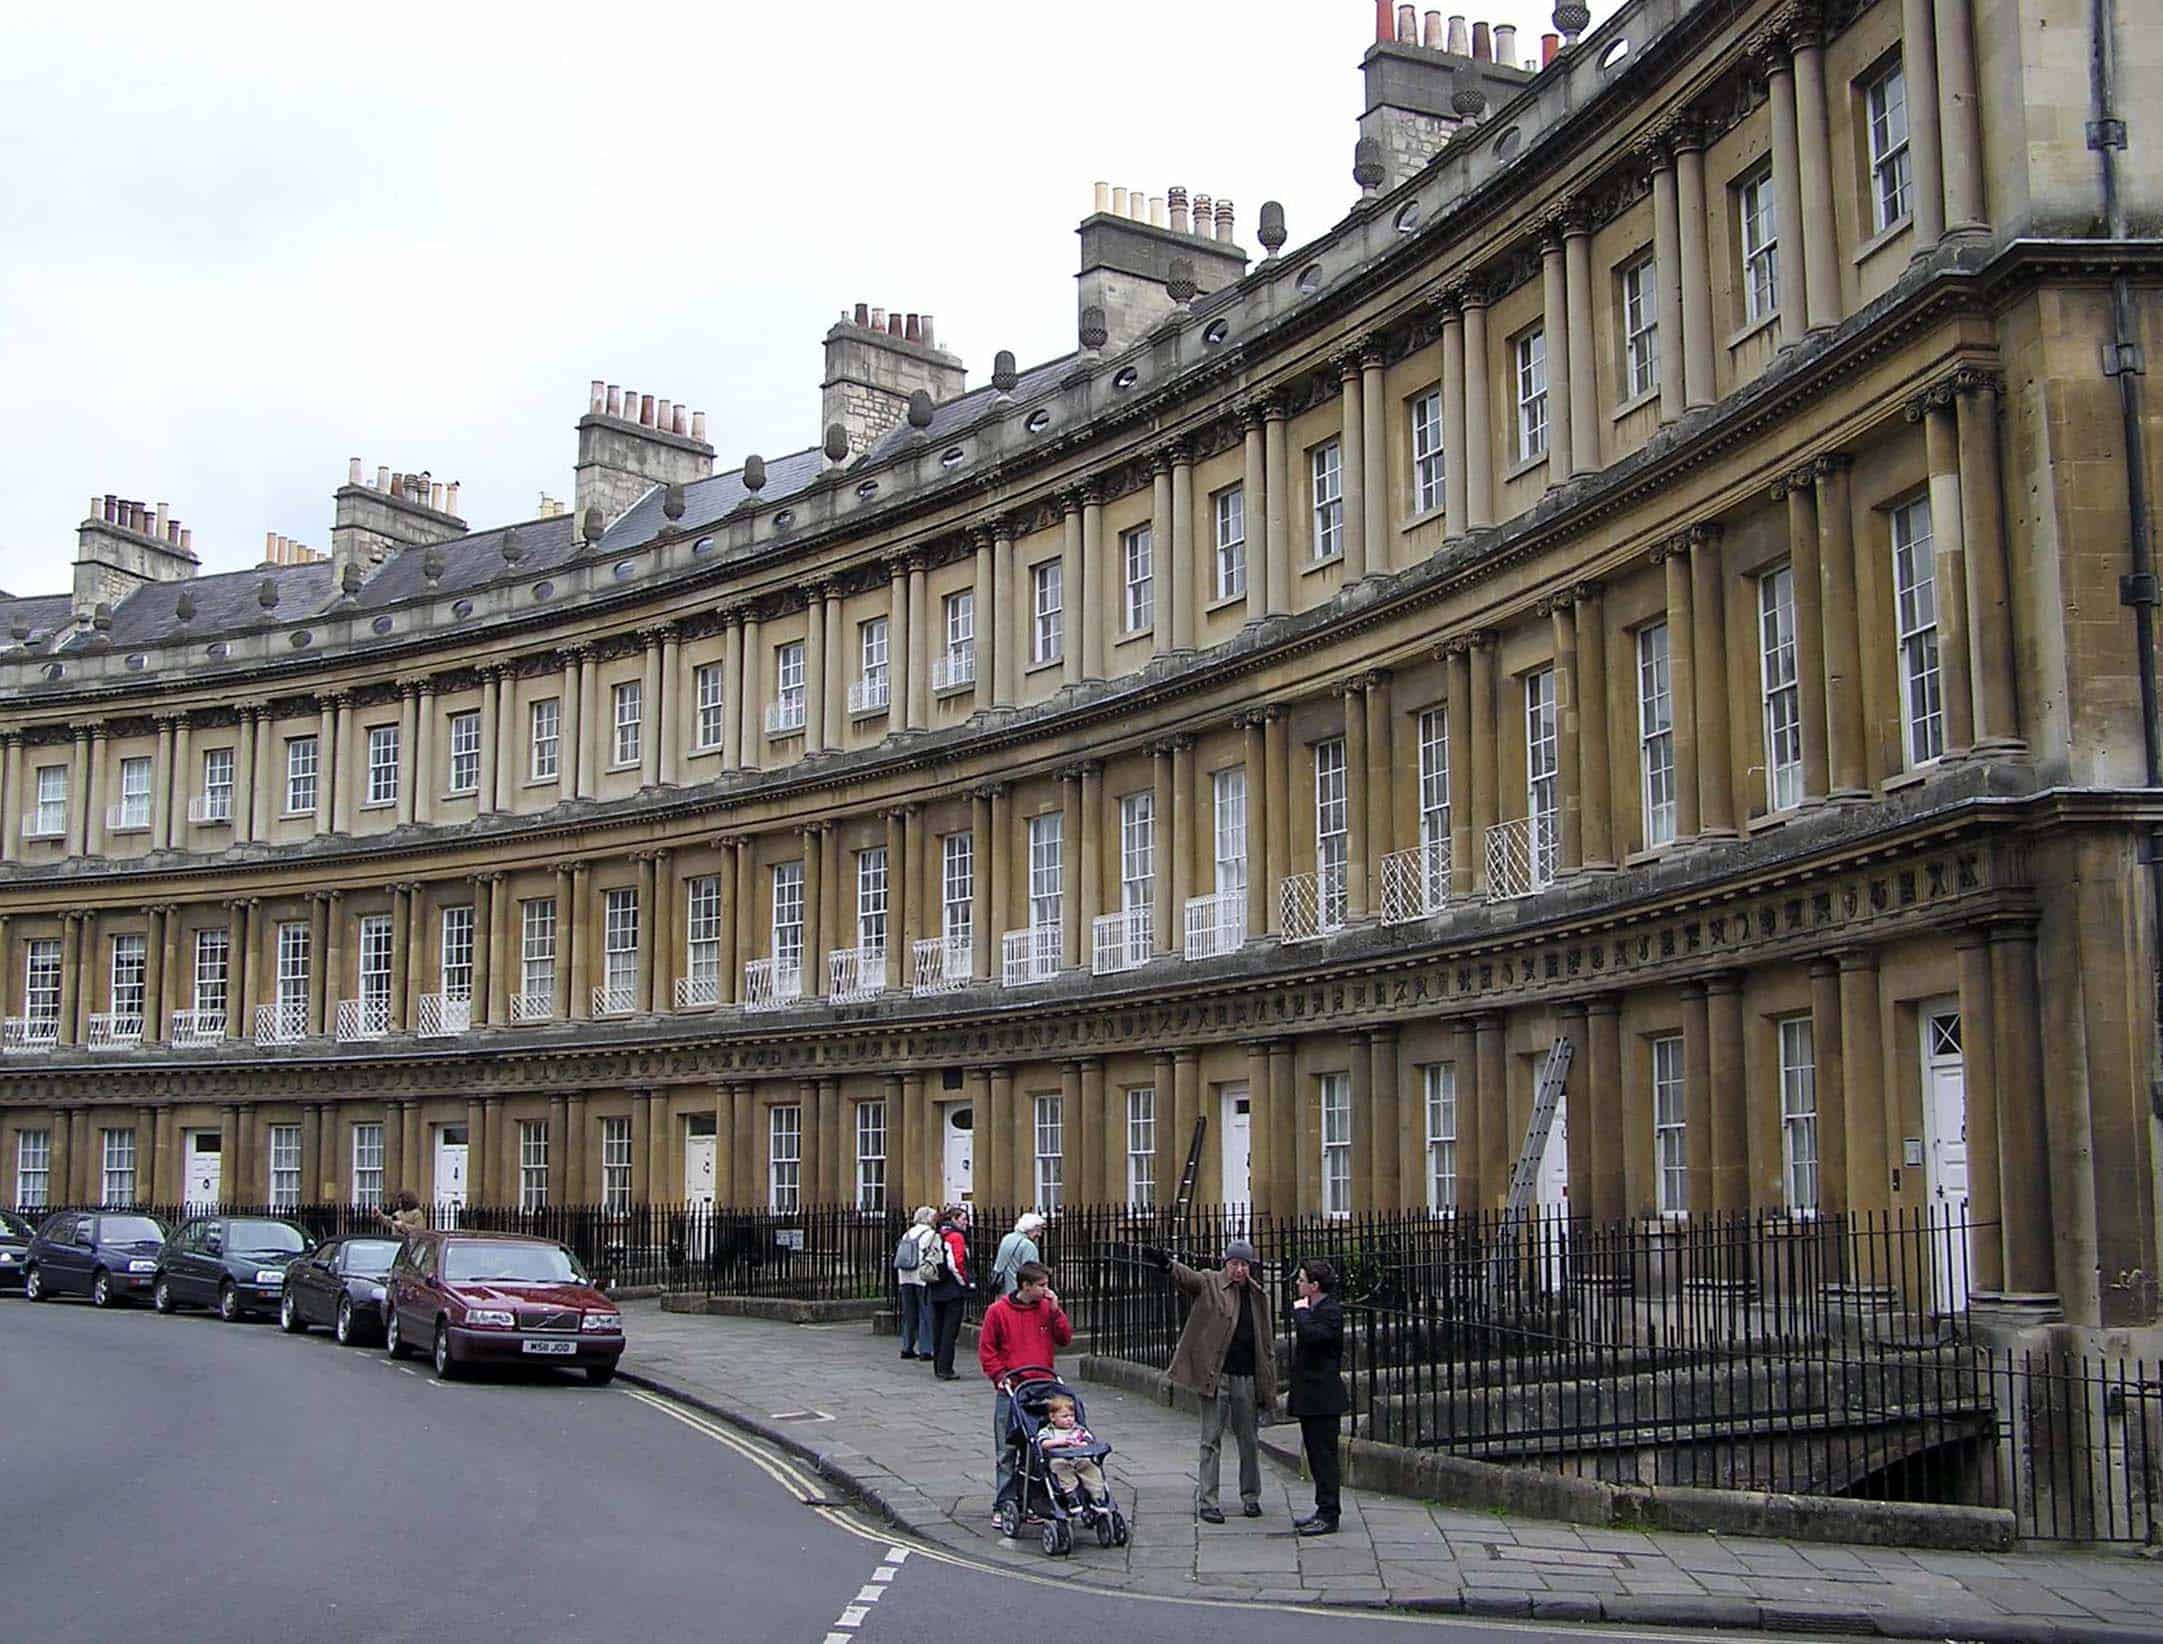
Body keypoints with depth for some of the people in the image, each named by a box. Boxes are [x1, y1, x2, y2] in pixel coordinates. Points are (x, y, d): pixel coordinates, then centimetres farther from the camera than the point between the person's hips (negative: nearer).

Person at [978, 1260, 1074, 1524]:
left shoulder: (1047, 1308, 7)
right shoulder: (998, 1311, -4)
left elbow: (1065, 1339, 3)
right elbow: (986, 1349, 1)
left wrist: (1055, 1311, -7)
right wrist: (1000, 1376, -9)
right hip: (1011, 1391, -3)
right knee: (1007, 1450, 0)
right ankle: (1004, 1505, 7)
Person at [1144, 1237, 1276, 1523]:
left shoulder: (1259, 1296, 11)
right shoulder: (1209, 1284, -1)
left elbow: (1267, 1343, 14)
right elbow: (1187, 1276, -23)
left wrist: (1268, 1387, 10)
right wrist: (1166, 1264, -46)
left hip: (1247, 1378, 4)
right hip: (1216, 1377, -4)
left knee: (1249, 1441, 12)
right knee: (1211, 1440, -1)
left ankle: (1251, 1497, 25)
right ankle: (1206, 1501, 4)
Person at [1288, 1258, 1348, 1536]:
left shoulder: (1330, 1312, -15)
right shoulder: (1312, 1310, 16)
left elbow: (1312, 1335, -34)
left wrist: (1300, 1312, -18)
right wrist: (1295, 1391, 22)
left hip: (1322, 1397, -10)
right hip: (1310, 1397, 10)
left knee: (1324, 1455, -7)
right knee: (1316, 1455, 14)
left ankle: (1329, 1516, -4)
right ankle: (1324, 1510, 21)